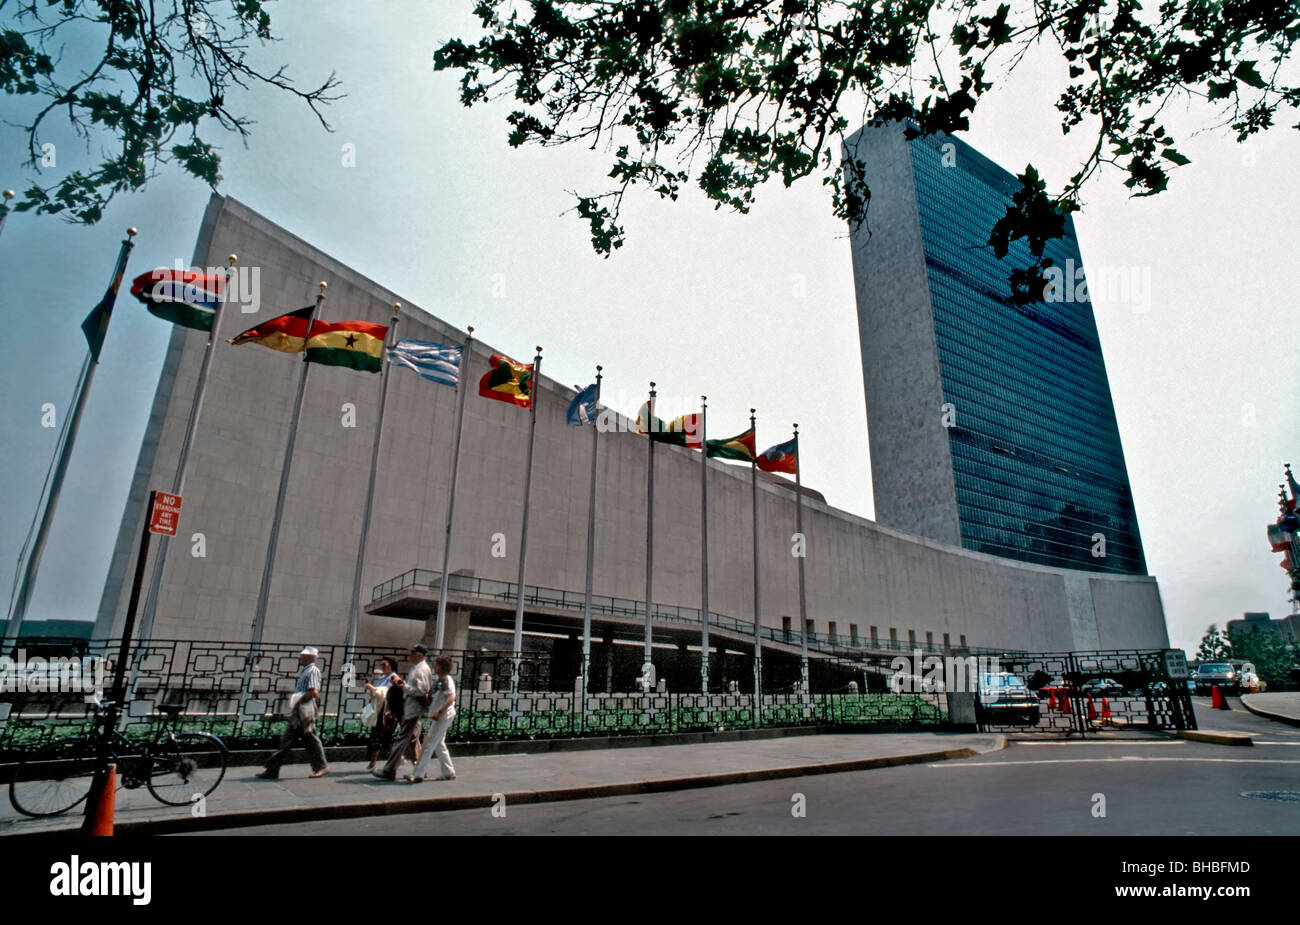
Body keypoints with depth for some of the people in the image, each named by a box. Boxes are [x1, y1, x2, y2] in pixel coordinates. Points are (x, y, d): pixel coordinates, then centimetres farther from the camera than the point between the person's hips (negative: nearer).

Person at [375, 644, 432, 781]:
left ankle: (389, 771, -5)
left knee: (402, 738, -8)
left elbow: (421, 691, -23)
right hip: (410, 707, 11)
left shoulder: (422, 670, -16)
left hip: (414, 708, -11)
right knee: (413, 738, 16)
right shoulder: (416, 667, 15)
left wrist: (404, 686, -22)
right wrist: (403, 683, 7)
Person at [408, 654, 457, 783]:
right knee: (439, 744, 15)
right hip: (440, 717, 10)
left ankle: (418, 774, -4)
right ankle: (449, 773, 22)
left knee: (428, 744, -7)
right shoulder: (440, 680, 14)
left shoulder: (446, 680, -16)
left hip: (443, 717, -10)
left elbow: (451, 697, -27)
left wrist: (439, 712, -29)